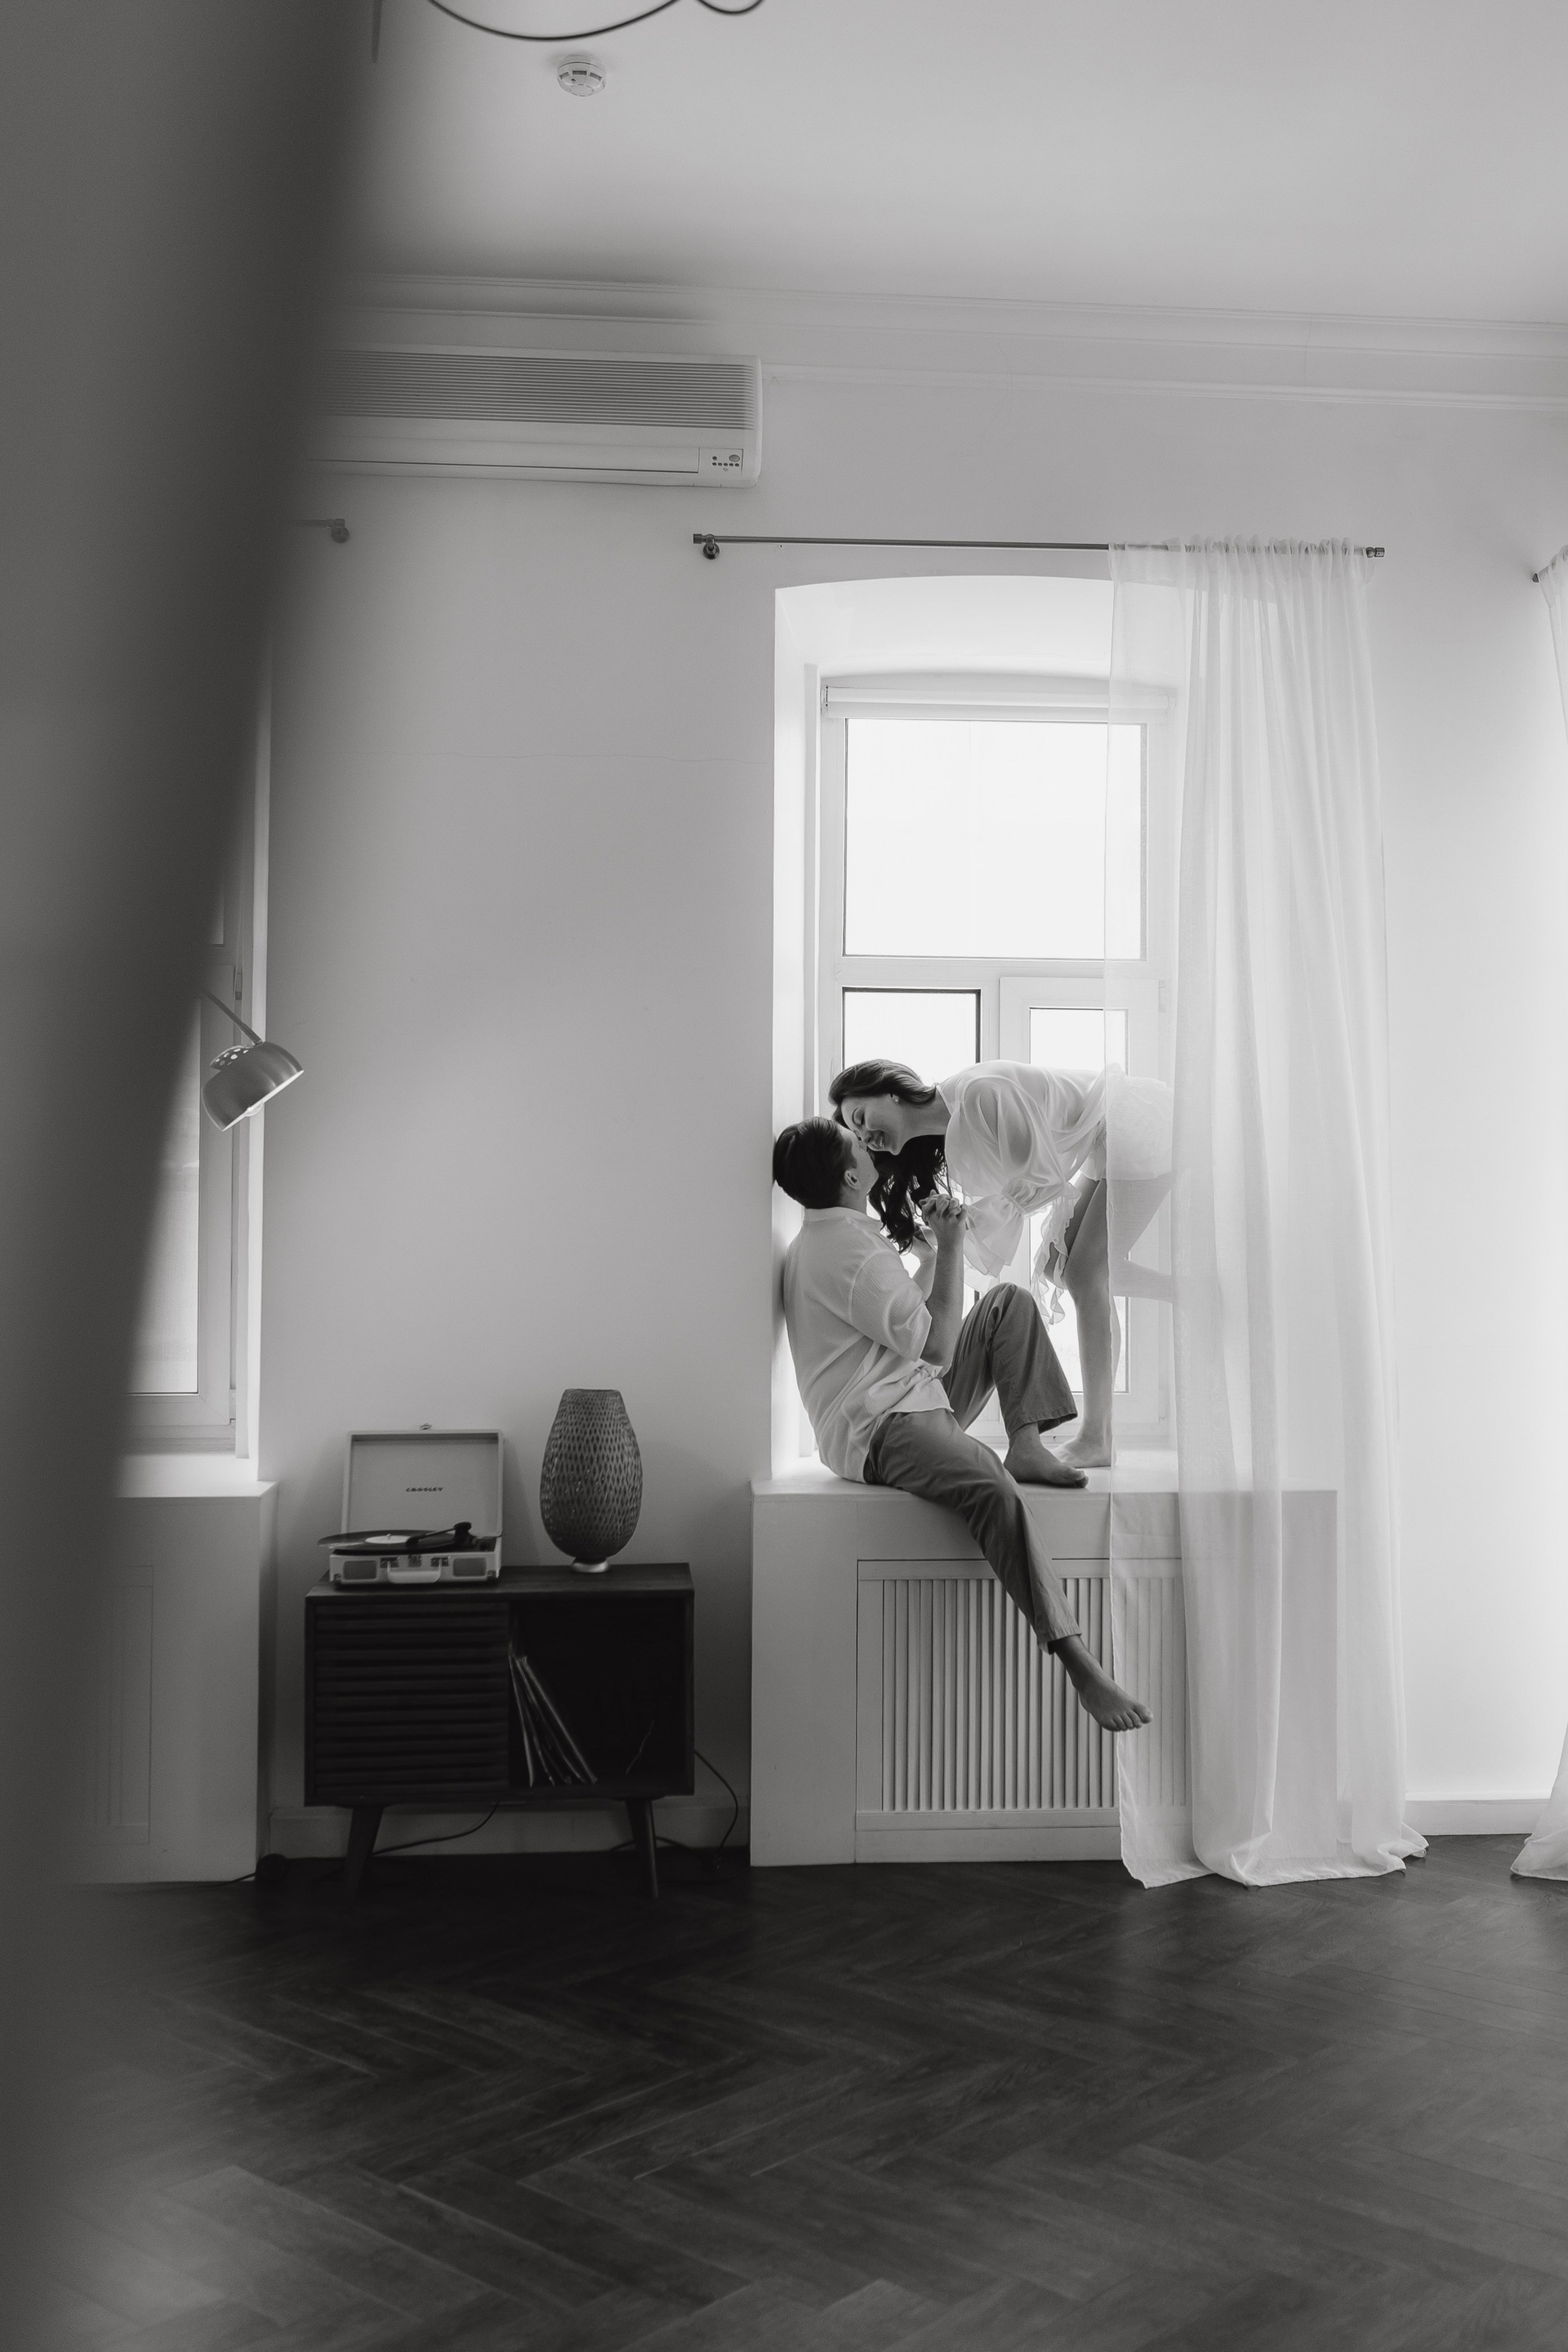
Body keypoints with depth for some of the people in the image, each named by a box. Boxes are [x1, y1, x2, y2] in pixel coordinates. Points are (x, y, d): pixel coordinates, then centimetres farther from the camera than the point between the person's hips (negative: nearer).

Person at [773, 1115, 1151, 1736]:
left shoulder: (836, 1236, 16)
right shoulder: (844, 1250, -18)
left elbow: (908, 1312, 28)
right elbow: (937, 1346, -16)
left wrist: (937, 1247, 21)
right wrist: (951, 1248, -8)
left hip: (919, 1403, 11)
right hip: (877, 1429, -11)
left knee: (1009, 1303, 12)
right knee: (990, 1485, -38)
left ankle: (1027, 1446, -2)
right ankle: (1080, 1666, -41)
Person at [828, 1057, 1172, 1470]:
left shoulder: (980, 1092, -25)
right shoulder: (956, 1140, 5)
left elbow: (1046, 1176, -22)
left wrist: (964, 1220, -15)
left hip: (1141, 1128, -9)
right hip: (1106, 1149, 9)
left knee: (1086, 1273, -11)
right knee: (1060, 1268, 8)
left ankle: (1096, 1439, -7)